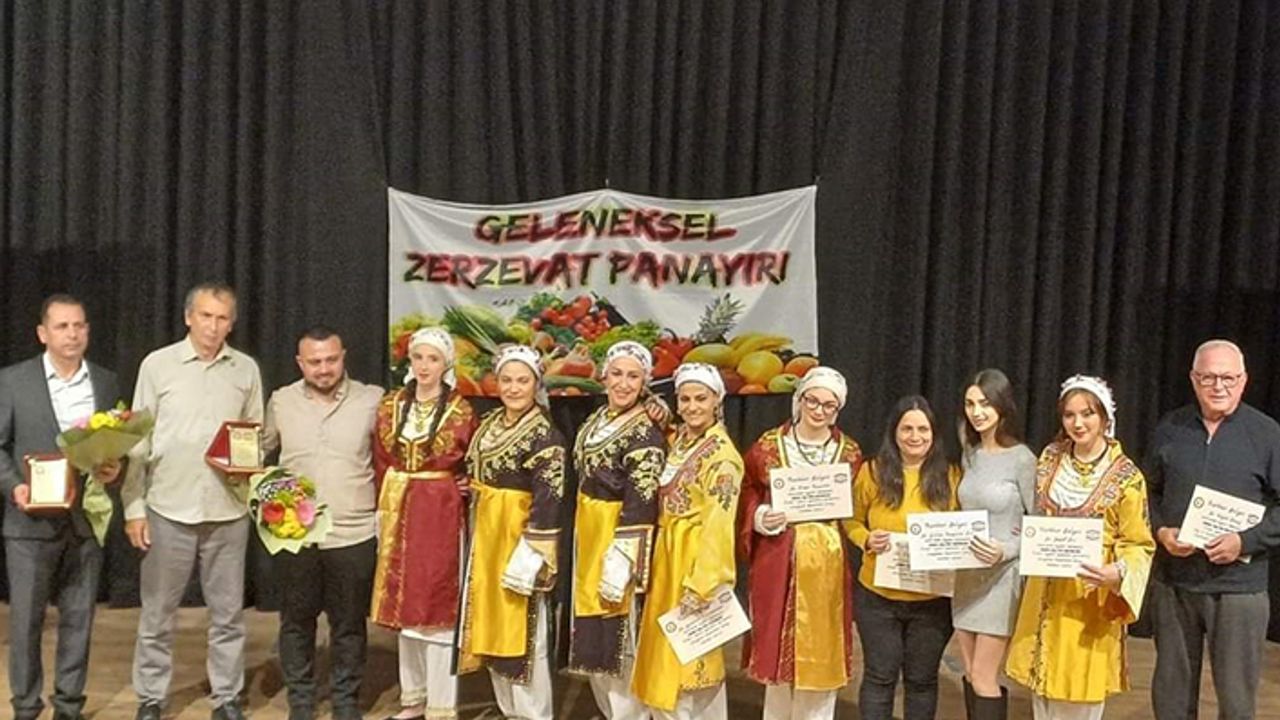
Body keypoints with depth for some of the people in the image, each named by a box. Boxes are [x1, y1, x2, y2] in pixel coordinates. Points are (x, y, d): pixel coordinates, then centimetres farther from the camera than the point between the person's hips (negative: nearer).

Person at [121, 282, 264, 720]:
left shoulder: (246, 369, 4)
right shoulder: (157, 364, -2)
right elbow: (137, 441, 0)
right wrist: (133, 507, -3)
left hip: (228, 511, 2)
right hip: (168, 508, -1)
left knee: (228, 613, 10)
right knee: (157, 614, 9)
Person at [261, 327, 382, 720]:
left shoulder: (372, 400, -3)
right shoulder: (281, 401, 3)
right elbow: (260, 448, 15)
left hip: (353, 534, -1)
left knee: (349, 624, 10)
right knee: (296, 621, 13)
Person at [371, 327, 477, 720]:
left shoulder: (460, 411, -5)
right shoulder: (390, 406, 6)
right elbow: (381, 462, 10)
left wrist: (463, 489, -10)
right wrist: (388, 505, 4)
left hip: (441, 514, -4)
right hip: (398, 512, 4)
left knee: (437, 606, -2)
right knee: (403, 604, 11)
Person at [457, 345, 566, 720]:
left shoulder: (545, 436, -14)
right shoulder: (489, 424, 8)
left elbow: (548, 502, -19)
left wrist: (532, 553, -22)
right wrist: (478, 535, 12)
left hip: (518, 536, -8)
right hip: (485, 534, 8)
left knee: (522, 629, 1)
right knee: (492, 623, 15)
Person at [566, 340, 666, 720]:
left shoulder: (645, 433, -16)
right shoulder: (597, 419, 8)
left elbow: (640, 505, -20)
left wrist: (622, 558, -24)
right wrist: (581, 534, 17)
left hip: (615, 535, -8)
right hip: (586, 530, 8)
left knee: (612, 631, 0)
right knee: (589, 633, 16)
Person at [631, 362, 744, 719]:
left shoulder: (722, 455, -16)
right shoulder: (679, 440, 7)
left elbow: (718, 527, -20)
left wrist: (699, 585, -23)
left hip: (697, 558, -8)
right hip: (668, 554, 8)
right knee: (665, 651, 15)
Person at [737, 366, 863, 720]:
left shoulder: (850, 453, 5)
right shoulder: (768, 446, 1)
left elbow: (858, 512, 10)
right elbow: (748, 497, 6)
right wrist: (761, 519, -13)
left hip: (828, 566, 1)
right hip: (778, 562, -1)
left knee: (822, 653, 6)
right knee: (777, 648, 6)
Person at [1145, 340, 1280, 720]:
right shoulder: (1169, 429, 6)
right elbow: (1149, 492, 12)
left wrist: (1245, 541, -15)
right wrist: (1160, 531, -5)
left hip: (1239, 585, -3)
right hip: (1172, 582, 3)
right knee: (1171, 688, 13)